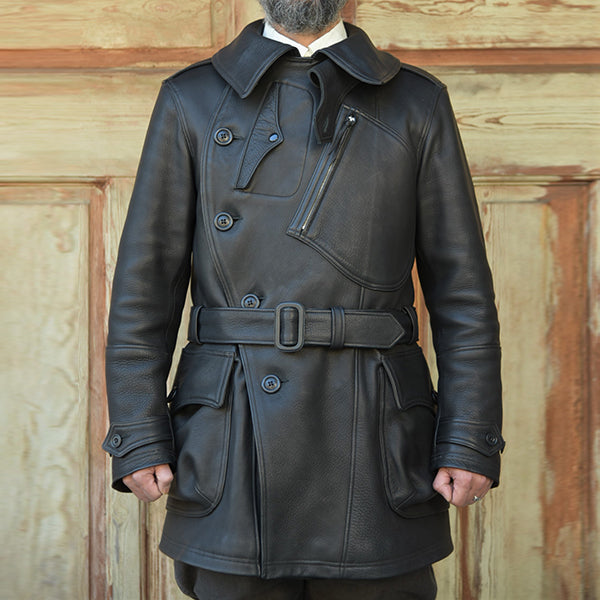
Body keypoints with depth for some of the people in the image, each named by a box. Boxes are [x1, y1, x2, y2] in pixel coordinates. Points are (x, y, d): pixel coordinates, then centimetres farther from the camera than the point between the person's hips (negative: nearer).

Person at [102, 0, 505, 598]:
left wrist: (470, 442, -3)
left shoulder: (418, 104, 8)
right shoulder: (190, 100, 8)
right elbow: (145, 281, 4)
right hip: (232, 451, 0)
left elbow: (461, 288, 5)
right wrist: (139, 438, -3)